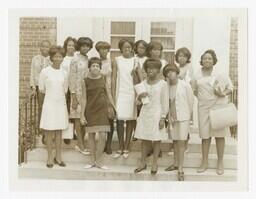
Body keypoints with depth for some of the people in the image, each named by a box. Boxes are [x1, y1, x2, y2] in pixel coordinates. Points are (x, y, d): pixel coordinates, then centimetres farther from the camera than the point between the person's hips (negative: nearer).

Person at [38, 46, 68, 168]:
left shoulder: (63, 73, 6)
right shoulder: (45, 71, -5)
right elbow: (41, 90, 2)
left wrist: (60, 99, 10)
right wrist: (42, 103, 7)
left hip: (61, 104, 3)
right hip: (49, 104, -3)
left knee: (59, 131, 7)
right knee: (49, 131, 0)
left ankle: (58, 157, 16)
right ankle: (50, 157, 9)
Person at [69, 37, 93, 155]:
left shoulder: (89, 60, 9)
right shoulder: (75, 60, -6)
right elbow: (72, 79, -8)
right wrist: (74, 97, -12)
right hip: (78, 93, -5)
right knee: (78, 119, 1)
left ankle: (81, 144, 19)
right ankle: (80, 145, 9)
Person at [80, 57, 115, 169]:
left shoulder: (103, 79, 2)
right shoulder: (85, 81, -1)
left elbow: (109, 94, 7)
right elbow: (84, 98, -1)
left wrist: (113, 107, 5)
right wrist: (82, 115, -4)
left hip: (102, 109, 0)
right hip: (90, 110, 0)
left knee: (102, 136, -6)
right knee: (91, 135, 7)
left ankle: (97, 160, 8)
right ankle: (92, 161, 19)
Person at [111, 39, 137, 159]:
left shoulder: (135, 61, 7)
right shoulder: (117, 60, 6)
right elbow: (113, 79, 3)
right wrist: (113, 96, -1)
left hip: (132, 93, 0)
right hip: (120, 93, 0)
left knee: (130, 120, 1)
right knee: (119, 119, -8)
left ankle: (126, 148, 10)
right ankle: (120, 148, 4)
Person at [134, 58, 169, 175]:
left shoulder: (162, 84, -5)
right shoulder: (143, 83, 6)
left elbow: (165, 102, -6)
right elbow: (138, 100, 13)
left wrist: (163, 118, -11)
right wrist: (140, 97, -11)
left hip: (156, 114, -4)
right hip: (145, 113, 4)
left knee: (156, 139, 4)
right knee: (144, 139, 9)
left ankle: (154, 163, 16)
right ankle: (143, 163, 19)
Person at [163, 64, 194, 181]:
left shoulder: (185, 85, -10)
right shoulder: (166, 86, -1)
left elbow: (191, 100, -2)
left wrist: (189, 114, 5)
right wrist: (169, 114, 6)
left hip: (183, 117, -4)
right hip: (172, 117, 4)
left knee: (181, 142, -4)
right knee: (175, 141, 14)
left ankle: (180, 169, 1)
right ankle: (176, 163, 29)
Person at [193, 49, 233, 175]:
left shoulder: (220, 73, -1)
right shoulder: (197, 75, 8)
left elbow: (230, 88, 3)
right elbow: (195, 90, 20)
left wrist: (223, 93, -15)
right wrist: (201, 97, 4)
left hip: (219, 106, -2)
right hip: (204, 107, 2)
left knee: (219, 134, 2)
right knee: (205, 135, 6)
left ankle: (220, 163, 14)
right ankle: (204, 162, 16)